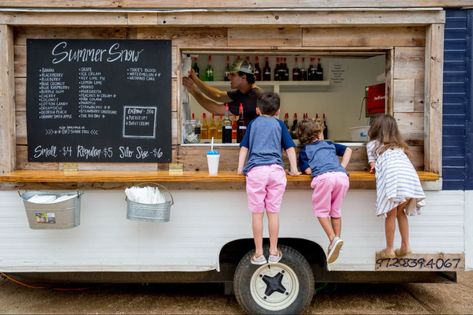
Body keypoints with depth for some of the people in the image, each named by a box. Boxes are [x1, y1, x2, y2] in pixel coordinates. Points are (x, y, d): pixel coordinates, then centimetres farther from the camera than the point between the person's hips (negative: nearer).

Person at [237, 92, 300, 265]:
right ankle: (273, 252, 16)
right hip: (276, 170, 1)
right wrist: (294, 169, 15)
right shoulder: (279, 124, 16)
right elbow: (290, 147, 11)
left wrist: (240, 168, 16)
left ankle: (259, 254, 10)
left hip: (256, 170, 0)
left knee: (257, 213, 4)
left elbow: (244, 147, 14)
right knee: (273, 213, 7)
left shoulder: (253, 124, 17)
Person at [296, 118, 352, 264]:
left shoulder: (304, 150, 20)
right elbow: (348, 150, 31)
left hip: (324, 177, -4)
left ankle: (333, 239, -8)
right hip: (342, 176, 4)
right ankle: (337, 239, 15)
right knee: (336, 211, 16)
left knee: (321, 211, 8)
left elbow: (308, 170, 8)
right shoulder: (329, 144, 31)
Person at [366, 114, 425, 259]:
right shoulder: (399, 145, 34)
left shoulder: (372, 144, 22)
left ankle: (389, 249, 9)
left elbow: (373, 165, 18)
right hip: (409, 175, 5)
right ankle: (405, 245, 18)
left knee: (391, 214, 2)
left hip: (391, 176, -4)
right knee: (400, 212, 18)